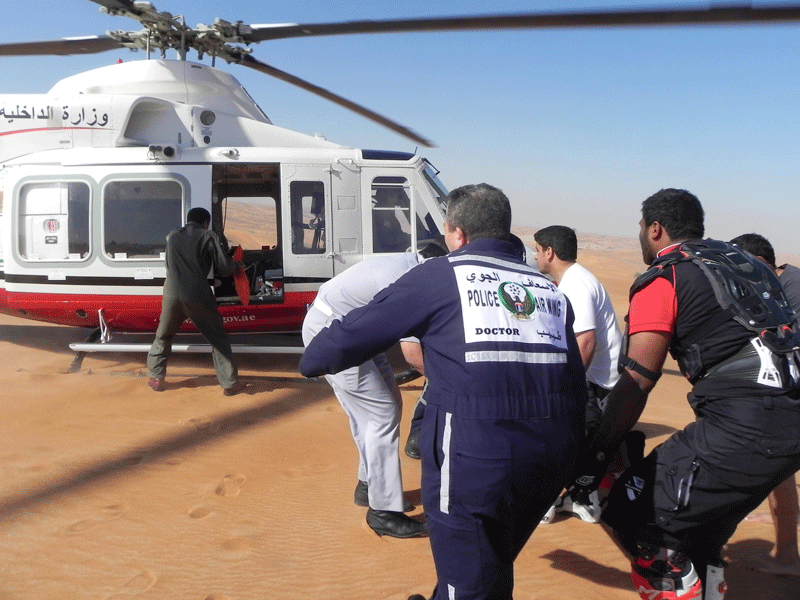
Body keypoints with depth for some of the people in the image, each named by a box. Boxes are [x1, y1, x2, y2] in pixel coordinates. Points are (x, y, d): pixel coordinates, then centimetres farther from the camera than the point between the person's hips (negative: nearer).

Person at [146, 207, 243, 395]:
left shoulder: (172, 237, 15)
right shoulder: (208, 237, 2)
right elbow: (224, 268, -2)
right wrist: (237, 266, 19)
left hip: (172, 295, 3)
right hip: (198, 296, -3)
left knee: (163, 336, 24)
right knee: (218, 338, 10)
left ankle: (156, 378, 27)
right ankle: (230, 383, 8)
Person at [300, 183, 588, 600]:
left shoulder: (439, 276, 0)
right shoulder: (549, 289, 16)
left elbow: (353, 334, 2)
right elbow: (576, 384, 15)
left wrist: (311, 362, 21)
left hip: (474, 454, -6)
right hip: (552, 454, 6)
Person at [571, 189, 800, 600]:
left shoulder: (661, 280, -3)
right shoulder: (744, 261, 20)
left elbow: (636, 384, -8)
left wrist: (593, 455, -2)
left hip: (742, 426, -9)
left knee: (633, 517, -2)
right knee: (703, 528, 26)